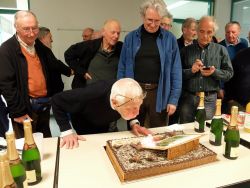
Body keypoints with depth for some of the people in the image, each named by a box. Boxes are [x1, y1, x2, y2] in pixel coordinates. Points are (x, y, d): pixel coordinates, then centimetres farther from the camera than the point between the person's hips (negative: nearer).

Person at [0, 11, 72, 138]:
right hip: (25, 106, -6)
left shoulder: (39, 45, 7)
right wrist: (18, 112, -16)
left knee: (47, 142, 20)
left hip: (44, 103, 6)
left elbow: (53, 64, 22)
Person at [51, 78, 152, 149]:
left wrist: (134, 123, -25)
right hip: (84, 125, -3)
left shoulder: (129, 99, -36)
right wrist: (66, 131, -35)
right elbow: (57, 100, -31)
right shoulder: (91, 95, -47)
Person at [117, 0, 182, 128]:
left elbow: (175, 71, 0)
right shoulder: (131, 37, 2)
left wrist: (174, 99, -5)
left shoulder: (169, 39, 0)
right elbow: (122, 68, 3)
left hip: (159, 93, 0)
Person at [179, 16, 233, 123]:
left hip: (209, 99, 0)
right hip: (188, 97, 0)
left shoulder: (221, 50, 7)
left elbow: (229, 73, 5)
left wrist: (214, 72, -13)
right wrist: (191, 71, -15)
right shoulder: (186, 50, 6)